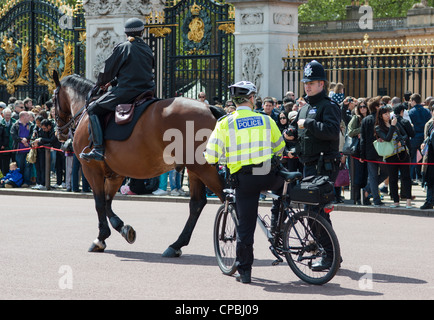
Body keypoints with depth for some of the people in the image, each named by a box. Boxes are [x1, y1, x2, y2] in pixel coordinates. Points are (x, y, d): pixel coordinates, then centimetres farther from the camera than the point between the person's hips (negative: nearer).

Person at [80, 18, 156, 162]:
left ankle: (98, 149, -13)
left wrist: (100, 83, 22)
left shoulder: (123, 48, -5)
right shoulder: (148, 50, 14)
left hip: (126, 91, -7)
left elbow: (109, 69, 0)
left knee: (93, 109, 0)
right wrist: (113, 82, 26)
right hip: (147, 91, 7)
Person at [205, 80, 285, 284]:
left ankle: (244, 271, 7)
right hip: (268, 175, 1)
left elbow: (211, 154, -2)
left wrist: (212, 162, 21)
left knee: (245, 225, 4)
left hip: (243, 178, 0)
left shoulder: (225, 123, 1)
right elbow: (280, 148, 19)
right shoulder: (266, 120, 7)